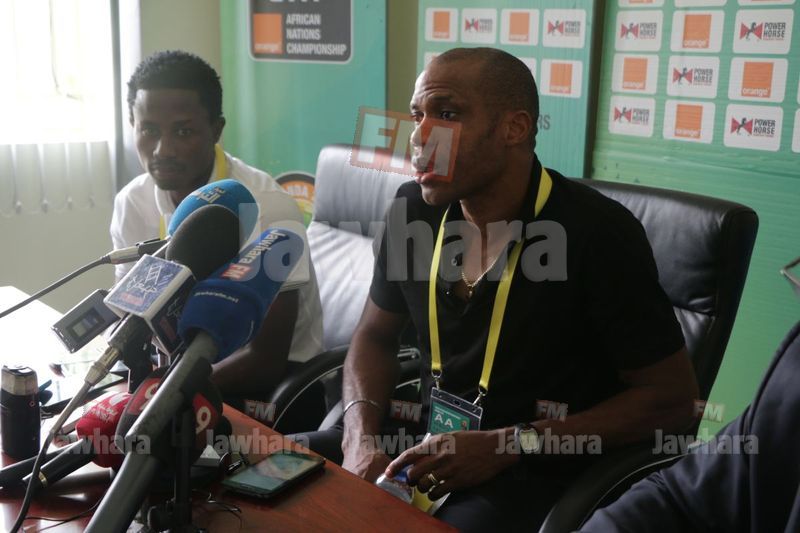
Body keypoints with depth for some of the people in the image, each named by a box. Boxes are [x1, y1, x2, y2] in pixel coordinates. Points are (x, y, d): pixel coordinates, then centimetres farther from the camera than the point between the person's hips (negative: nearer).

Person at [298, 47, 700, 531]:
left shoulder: (599, 233, -19)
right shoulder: (415, 208, -1)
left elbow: (673, 397, -13)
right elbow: (376, 335, 12)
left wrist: (509, 447, -19)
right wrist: (360, 436, -8)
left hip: (539, 471, -5)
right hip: (428, 443, 6)